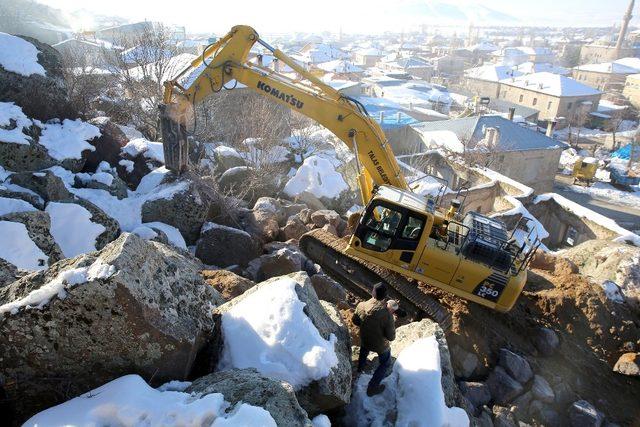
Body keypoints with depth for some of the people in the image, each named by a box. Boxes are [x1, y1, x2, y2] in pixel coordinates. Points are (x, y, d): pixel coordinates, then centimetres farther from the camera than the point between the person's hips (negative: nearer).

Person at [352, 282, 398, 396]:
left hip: (364, 340, 4)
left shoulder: (361, 306, -25)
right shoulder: (386, 314, -37)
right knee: (385, 363, 27)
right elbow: (391, 337, -24)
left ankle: (360, 367, 67)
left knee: (364, 350, 39)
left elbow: (355, 321, -6)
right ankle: (372, 387, 34)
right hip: (380, 345, -4)